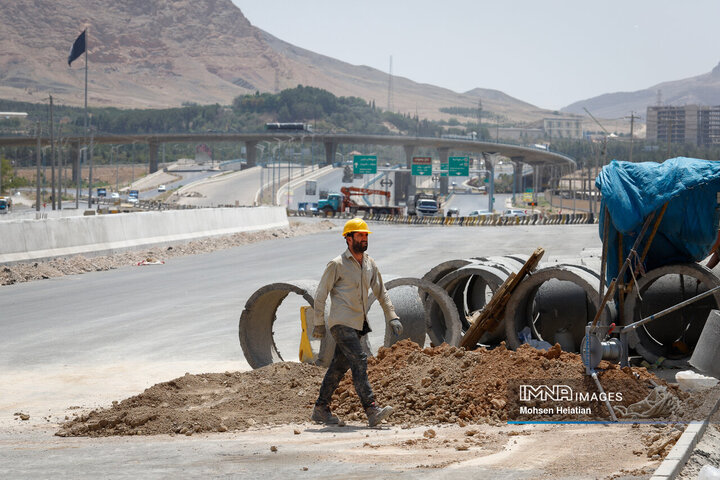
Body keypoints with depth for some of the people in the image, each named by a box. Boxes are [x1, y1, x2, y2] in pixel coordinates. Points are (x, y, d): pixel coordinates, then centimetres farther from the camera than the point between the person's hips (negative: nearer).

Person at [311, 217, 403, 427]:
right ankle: (372, 411, -26)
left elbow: (380, 292, 16)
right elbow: (320, 294, -4)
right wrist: (319, 323, -4)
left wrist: (392, 317, 6)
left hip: (358, 324, 7)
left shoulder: (370, 264, 11)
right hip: (341, 323, -7)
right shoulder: (337, 265, -8)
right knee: (359, 361, -18)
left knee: (339, 367, 12)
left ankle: (321, 409, 22)